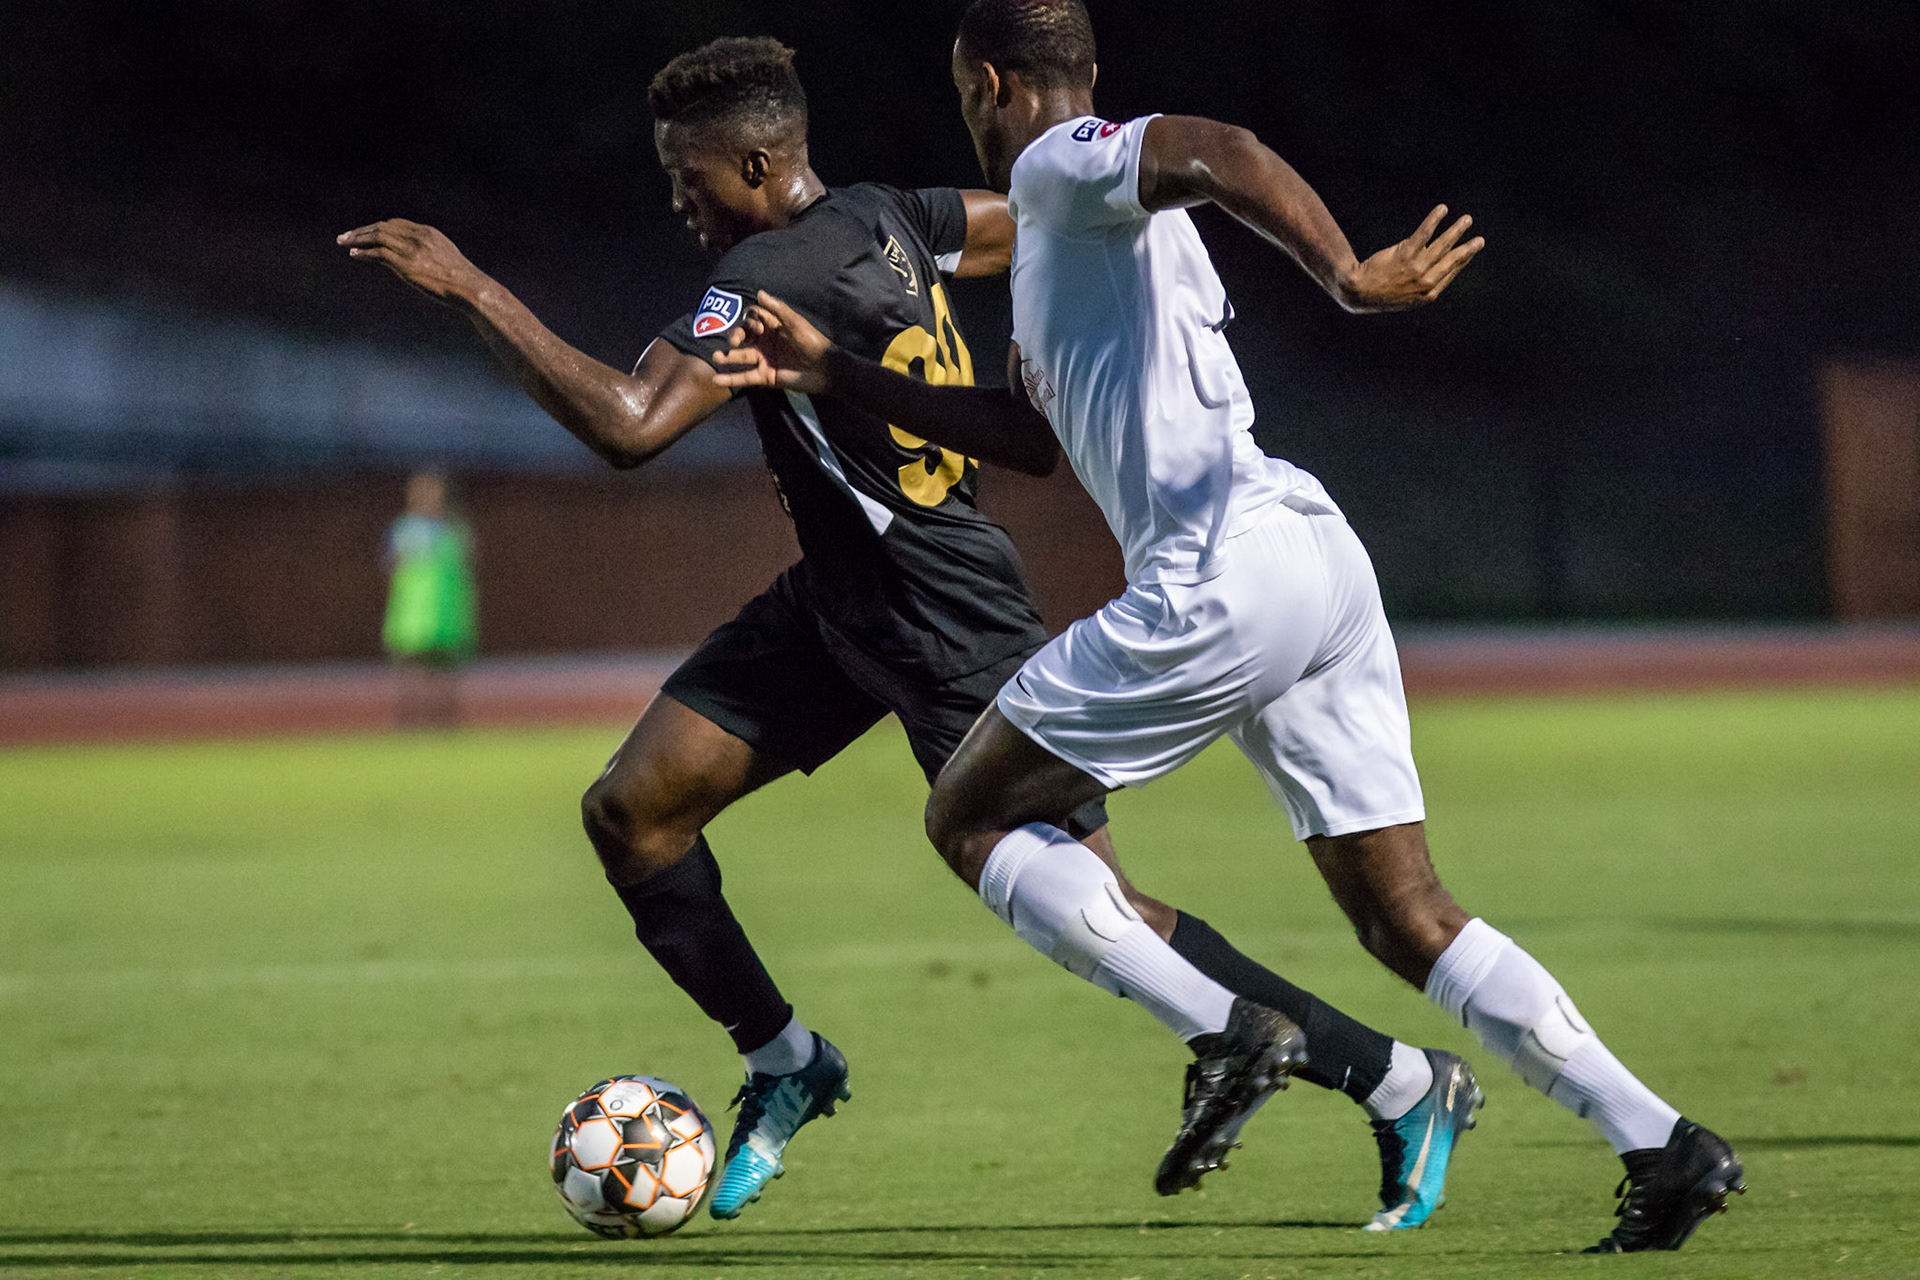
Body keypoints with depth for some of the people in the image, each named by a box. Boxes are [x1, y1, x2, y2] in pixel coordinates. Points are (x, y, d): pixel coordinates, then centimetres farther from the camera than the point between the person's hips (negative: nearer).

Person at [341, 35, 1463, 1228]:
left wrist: (475, 290, -29)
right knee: (631, 807, 3)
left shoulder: (772, 275, -24)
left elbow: (628, 425, -32)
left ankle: (1404, 1082, 4)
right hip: (840, 600, 9)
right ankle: (787, 1063, 20)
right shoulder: (884, 217, 2)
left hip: (947, 626, -9)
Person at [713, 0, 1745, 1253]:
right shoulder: (1085, 213, 27)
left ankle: (1224, 1033, -8)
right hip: (1318, 555, 9)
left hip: (1221, 579, -9)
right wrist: (837, 374, 35)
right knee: (1403, 914, 7)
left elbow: (1219, 154, -23)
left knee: (972, 816, 6)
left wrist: (1348, 278, -24)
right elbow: (1032, 422, 36)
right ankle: (1664, 1144, -5)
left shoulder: (1059, 165, -1)